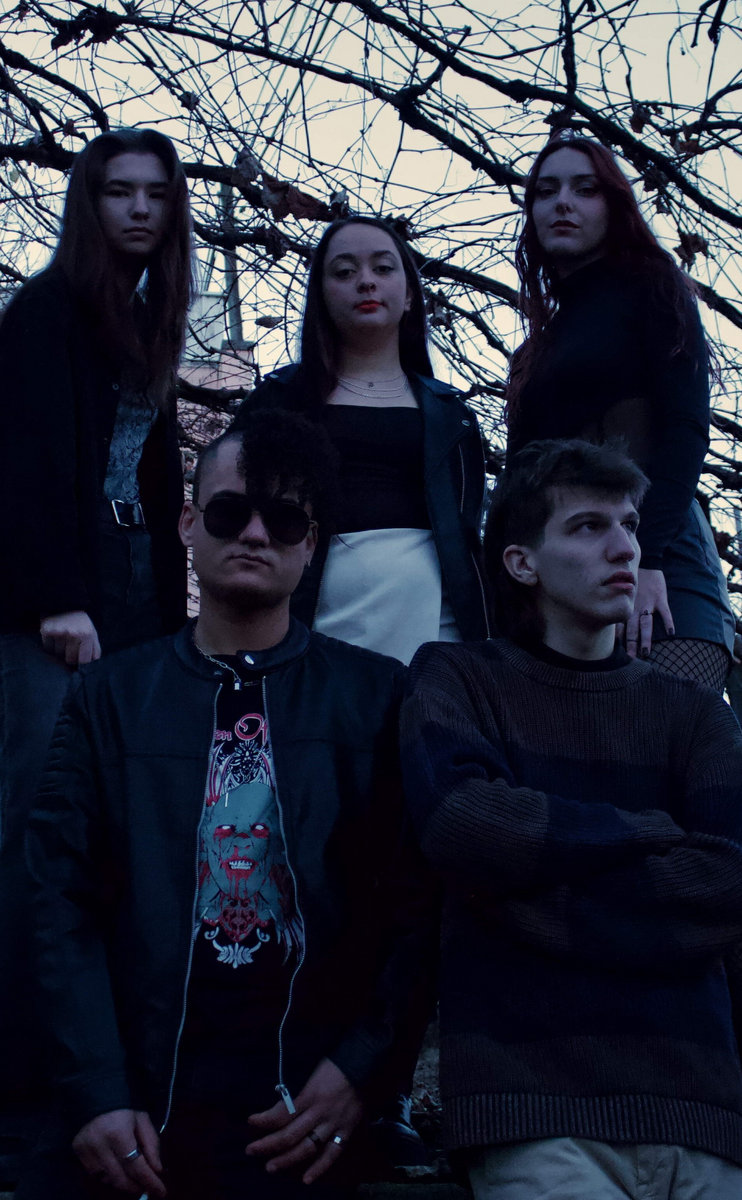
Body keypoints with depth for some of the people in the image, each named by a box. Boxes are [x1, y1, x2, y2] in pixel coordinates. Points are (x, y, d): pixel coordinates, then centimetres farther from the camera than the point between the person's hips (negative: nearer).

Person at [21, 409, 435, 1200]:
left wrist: (362, 1067, -12)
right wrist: (98, 1096, -10)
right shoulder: (110, 697, 8)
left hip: (308, 1113, -1)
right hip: (134, 1112, 1)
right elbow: (66, 902, 0)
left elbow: (416, 899, 0)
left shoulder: (375, 698, 5)